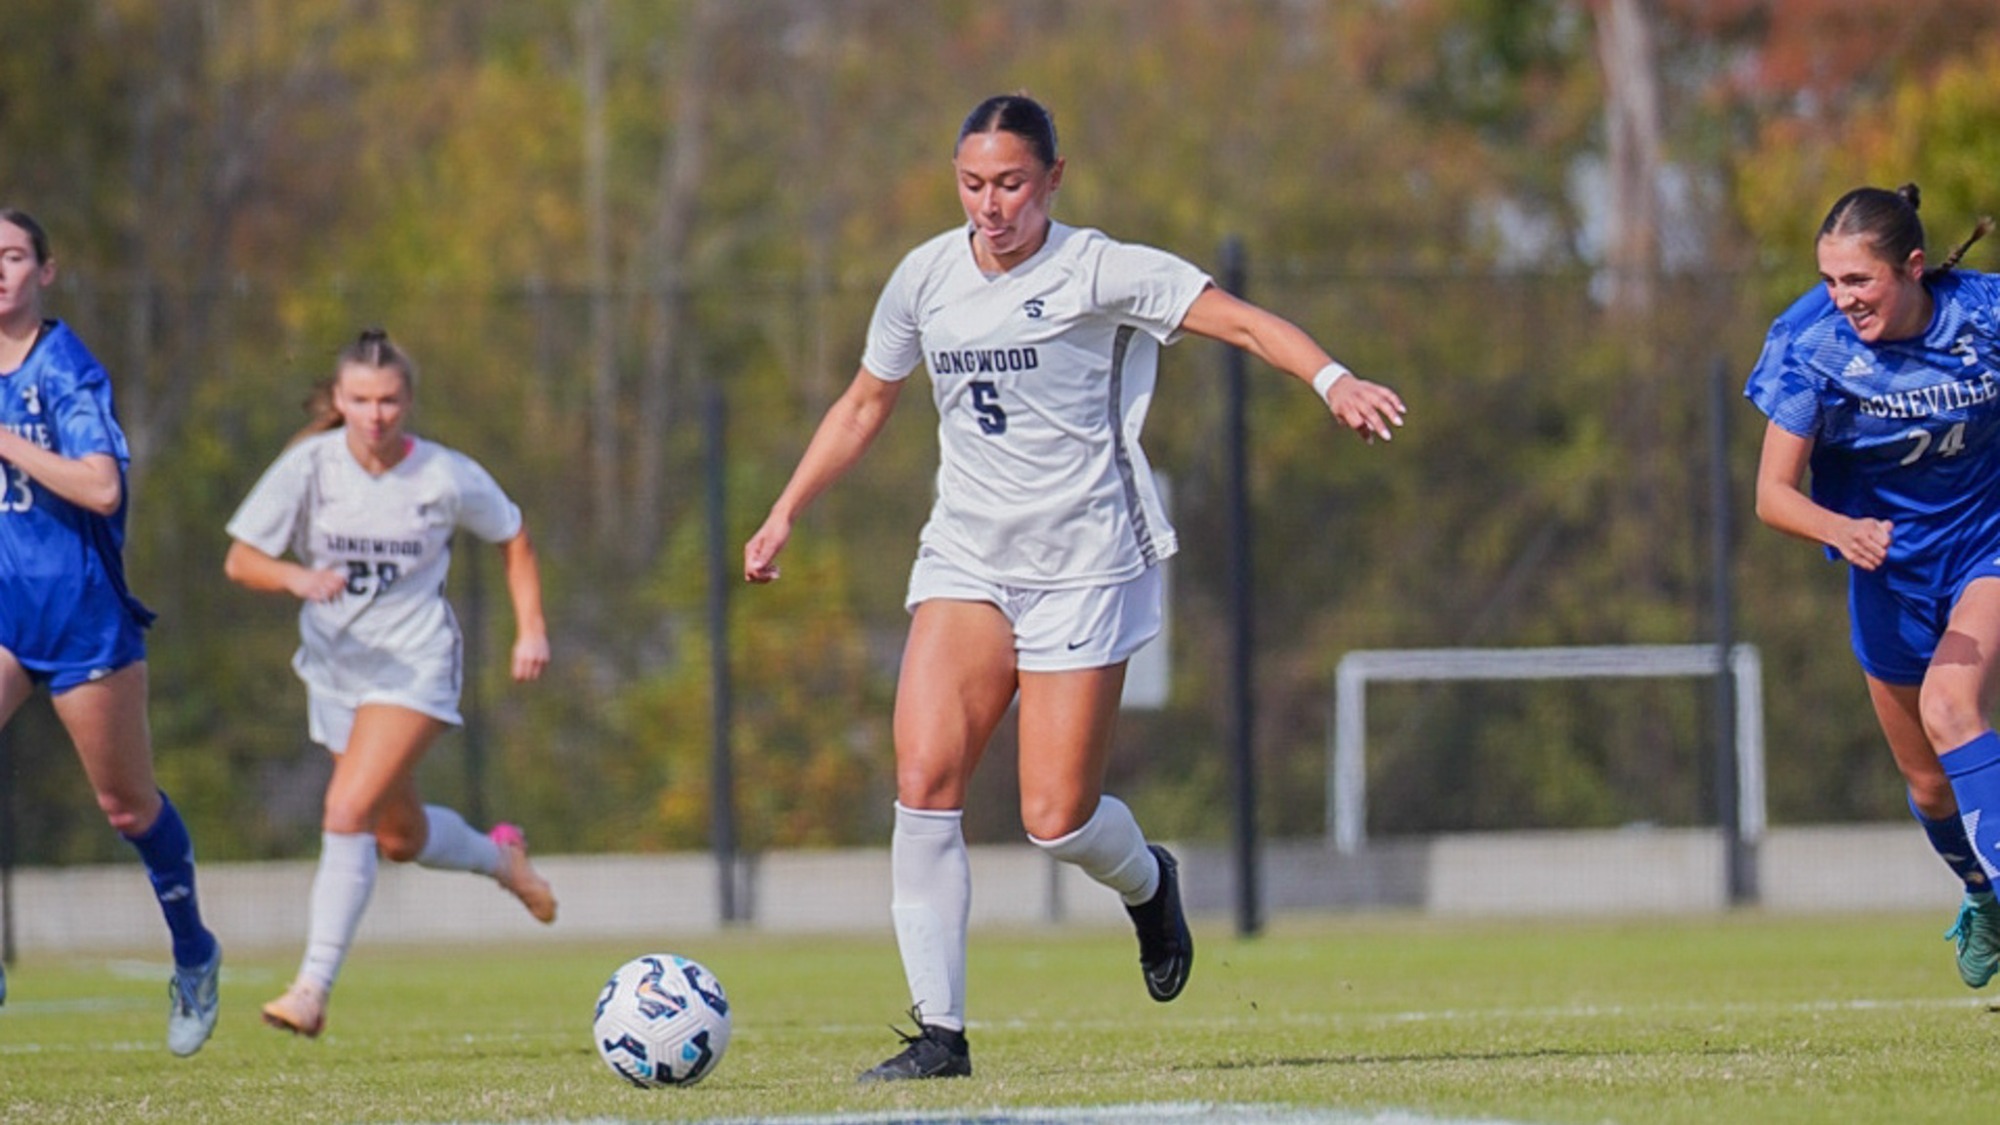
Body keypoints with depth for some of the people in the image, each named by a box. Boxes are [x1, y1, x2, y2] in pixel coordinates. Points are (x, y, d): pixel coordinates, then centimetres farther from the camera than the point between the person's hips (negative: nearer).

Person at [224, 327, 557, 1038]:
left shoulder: (447, 477, -11)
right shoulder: (308, 466, -11)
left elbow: (512, 539, 7)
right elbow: (240, 560, -11)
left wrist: (531, 629, -2)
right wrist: (295, 577, -31)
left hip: (415, 666, -4)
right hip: (335, 664, 4)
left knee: (348, 813, -22)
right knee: (400, 835, 20)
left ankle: (314, 987, -21)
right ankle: (501, 857, 53)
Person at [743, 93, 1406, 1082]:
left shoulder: (1097, 272, -9)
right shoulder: (925, 278, 6)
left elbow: (1242, 322, -15)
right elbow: (865, 405, 21)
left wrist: (1332, 380, -32)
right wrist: (786, 512, 15)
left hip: (1085, 565, -4)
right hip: (965, 561, 4)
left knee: (1055, 817, -7)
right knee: (923, 779, -15)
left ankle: (1146, 884, 31)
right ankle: (938, 1031, -9)